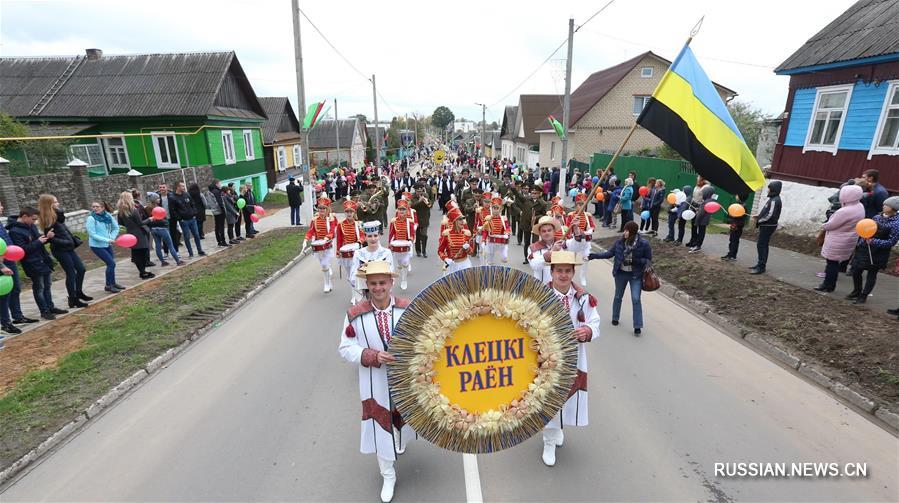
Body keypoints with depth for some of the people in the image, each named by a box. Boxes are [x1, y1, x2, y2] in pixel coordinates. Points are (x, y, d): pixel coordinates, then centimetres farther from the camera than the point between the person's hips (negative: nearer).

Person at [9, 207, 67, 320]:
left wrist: (47, 237, -3)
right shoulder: (15, 231, -18)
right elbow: (22, 249, -23)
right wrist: (38, 242, -21)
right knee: (39, 288, 4)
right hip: (33, 265, -8)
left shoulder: (31, 226, 7)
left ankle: (50, 307, 27)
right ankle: (44, 311, 14)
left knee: (47, 285, 16)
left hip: (44, 261, 8)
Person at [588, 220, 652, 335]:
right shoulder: (620, 242, -8)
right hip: (621, 273, 3)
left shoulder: (644, 244, -15)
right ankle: (615, 318, 38)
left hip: (636, 275, -3)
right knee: (618, 297, 18)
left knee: (636, 299, -7)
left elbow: (648, 260, -8)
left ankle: (637, 326, 3)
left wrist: (634, 261, -23)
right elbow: (609, 253, 1)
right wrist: (594, 256, -8)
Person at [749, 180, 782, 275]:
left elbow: (770, 215, -22)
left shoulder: (774, 200, -17)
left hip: (768, 226, -10)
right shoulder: (773, 199, 13)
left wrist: (759, 220, -11)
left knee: (761, 245, -8)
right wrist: (758, 216, 10)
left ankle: (761, 267, -6)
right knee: (762, 245, 15)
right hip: (766, 226, 10)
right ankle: (760, 264, 24)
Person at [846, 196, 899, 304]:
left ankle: (863, 296, 18)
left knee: (872, 274, 8)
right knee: (856, 270, 10)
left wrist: (873, 241, -25)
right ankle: (856, 291, 28)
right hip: (863, 249, 6)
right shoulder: (877, 217, 5)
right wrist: (859, 243, 12)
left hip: (877, 254, -5)